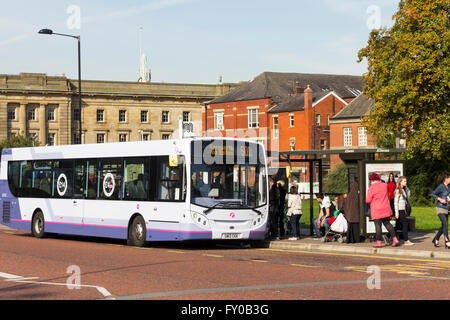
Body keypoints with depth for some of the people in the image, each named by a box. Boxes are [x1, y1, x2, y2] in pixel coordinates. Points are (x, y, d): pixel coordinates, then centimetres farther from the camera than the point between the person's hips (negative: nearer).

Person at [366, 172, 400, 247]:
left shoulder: (371, 188, -13)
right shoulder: (384, 185, 4)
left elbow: (368, 200, -10)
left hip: (376, 210, -5)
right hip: (386, 209, 5)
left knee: (378, 225, 0)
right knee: (387, 223, 14)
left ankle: (378, 242, 2)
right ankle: (395, 239, 9)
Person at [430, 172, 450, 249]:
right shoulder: (441, 186, -11)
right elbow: (432, 194, -13)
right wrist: (440, 199, -22)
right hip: (440, 209, -8)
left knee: (444, 226, 9)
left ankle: (436, 239, 24)